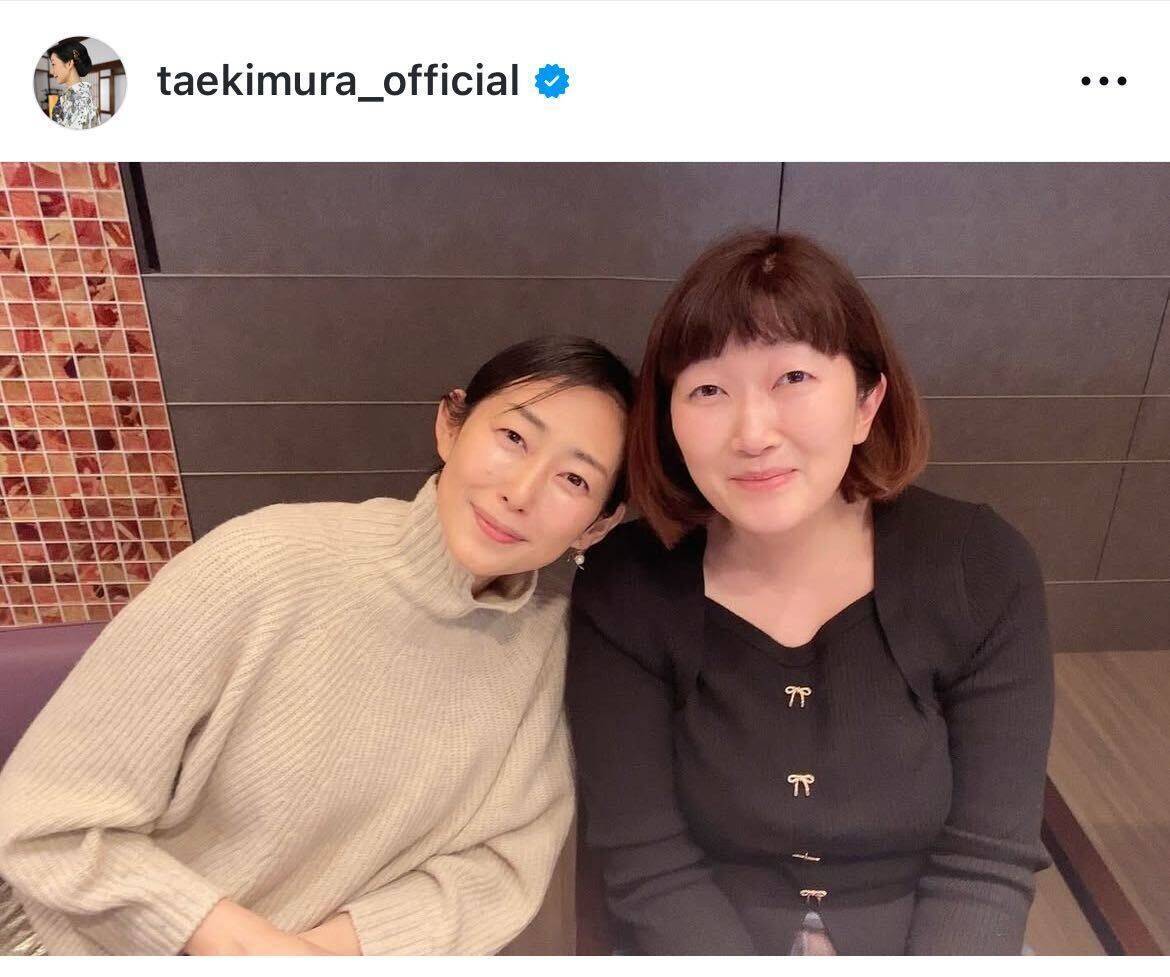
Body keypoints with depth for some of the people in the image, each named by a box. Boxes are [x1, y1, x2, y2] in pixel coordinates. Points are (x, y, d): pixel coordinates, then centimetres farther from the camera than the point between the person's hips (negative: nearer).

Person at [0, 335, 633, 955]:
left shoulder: (551, 638, -11)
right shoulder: (265, 567, -21)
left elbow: (507, 859, -6)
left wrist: (338, 942, -17)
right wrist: (242, 942, -19)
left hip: (353, 948, 2)